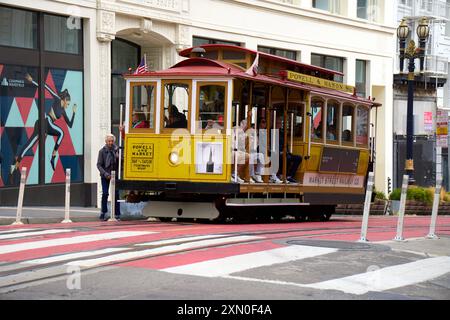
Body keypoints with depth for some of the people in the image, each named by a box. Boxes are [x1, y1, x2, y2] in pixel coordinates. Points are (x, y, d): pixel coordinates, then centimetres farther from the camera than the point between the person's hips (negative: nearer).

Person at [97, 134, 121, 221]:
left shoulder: (117, 150, 0)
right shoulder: (102, 151, -3)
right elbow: (99, 165, -3)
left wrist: (118, 157, -17)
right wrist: (105, 174, -14)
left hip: (115, 175, 1)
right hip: (105, 176, -1)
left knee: (116, 194, -1)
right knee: (105, 193, -7)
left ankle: (117, 214, 5)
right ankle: (103, 212, 7)